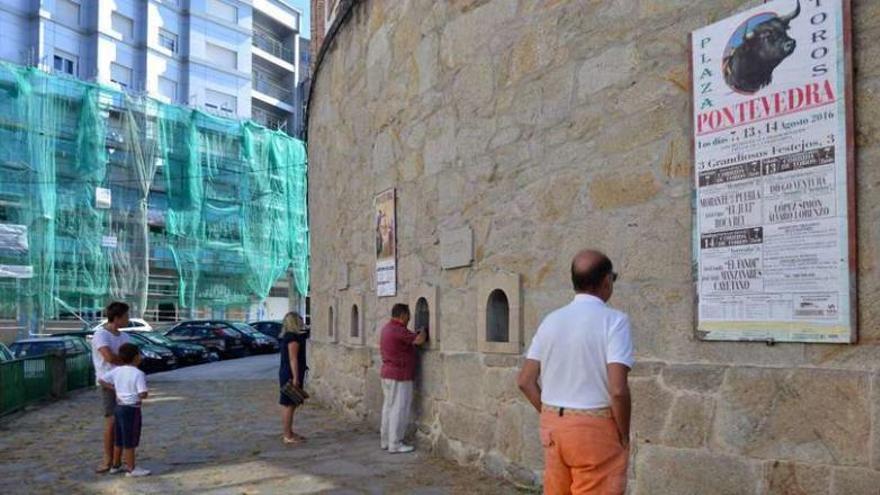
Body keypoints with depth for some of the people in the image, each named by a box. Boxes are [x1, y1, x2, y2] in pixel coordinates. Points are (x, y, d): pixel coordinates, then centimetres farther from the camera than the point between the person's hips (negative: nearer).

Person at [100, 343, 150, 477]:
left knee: (119, 440, 18)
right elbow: (143, 394, -23)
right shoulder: (138, 374, -18)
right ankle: (131, 469, 9)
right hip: (131, 409, -8)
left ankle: (116, 466, 28)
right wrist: (145, 391, -1)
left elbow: (102, 381, 6)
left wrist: (114, 389, 12)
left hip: (119, 407, 8)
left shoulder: (117, 371, 3)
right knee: (130, 441, 1)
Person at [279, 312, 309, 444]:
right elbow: (293, 359, -21)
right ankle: (287, 436, -1)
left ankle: (288, 432, 24)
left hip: (287, 373, 10)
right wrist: (296, 377, -22)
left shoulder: (287, 336, 14)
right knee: (289, 405, -6)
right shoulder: (293, 337, -16)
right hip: (291, 375, -10)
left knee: (290, 405, 16)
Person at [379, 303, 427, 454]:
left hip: (387, 374, 10)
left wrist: (419, 332, 16)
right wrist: (423, 331, -3)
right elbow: (419, 340, -22)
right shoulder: (398, 331, -20)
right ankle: (395, 444, 1)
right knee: (399, 410, -4)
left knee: (388, 407, 15)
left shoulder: (387, 328, 11)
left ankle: (385, 441, 23)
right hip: (399, 376, -10)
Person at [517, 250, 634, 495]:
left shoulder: (550, 320, 5)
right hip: (595, 428, -6)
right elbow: (618, 389, -20)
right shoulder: (613, 320, -12)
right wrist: (624, 436, -6)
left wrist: (552, 416, 14)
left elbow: (525, 381, 7)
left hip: (552, 425, 6)